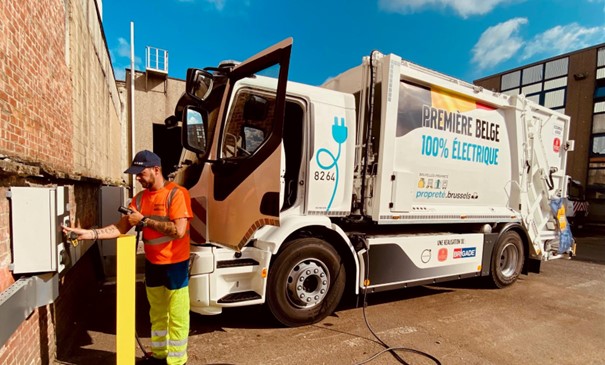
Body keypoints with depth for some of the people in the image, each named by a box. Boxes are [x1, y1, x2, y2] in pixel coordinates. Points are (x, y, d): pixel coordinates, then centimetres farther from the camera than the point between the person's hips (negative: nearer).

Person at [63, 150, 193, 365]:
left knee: (176, 316, 6)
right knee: (157, 314, 22)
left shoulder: (176, 193, -17)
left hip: (175, 265, -7)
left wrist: (144, 220, -18)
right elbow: (121, 228, 3)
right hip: (152, 264, 7)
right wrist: (90, 234, -10)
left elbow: (179, 231, -26)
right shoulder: (140, 198, 5)